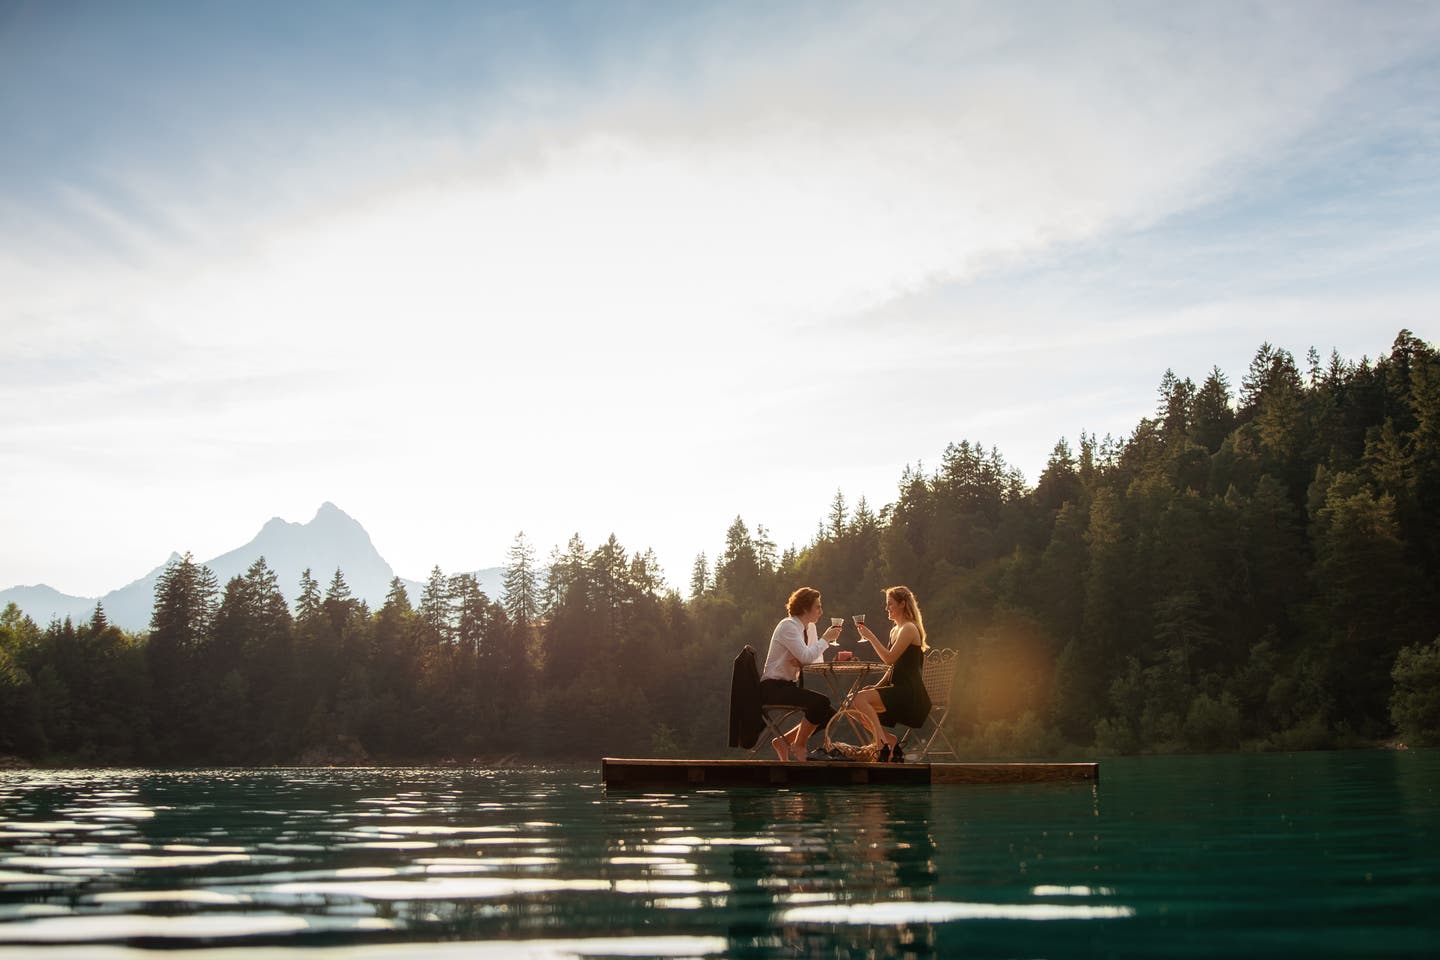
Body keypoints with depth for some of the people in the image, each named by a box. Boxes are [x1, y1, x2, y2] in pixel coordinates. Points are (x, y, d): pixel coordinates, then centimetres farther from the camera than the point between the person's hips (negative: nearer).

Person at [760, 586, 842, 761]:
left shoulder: (810, 627, 12)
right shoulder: (788, 626, -15)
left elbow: (817, 659, 9)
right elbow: (807, 657, -26)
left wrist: (802, 662, -12)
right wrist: (825, 639, -14)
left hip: (789, 685, 10)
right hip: (772, 687, -10)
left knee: (829, 714, 2)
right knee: (820, 702, -26)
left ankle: (784, 741, 7)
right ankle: (798, 746, -8)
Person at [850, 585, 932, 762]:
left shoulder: (909, 629, -10)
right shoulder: (895, 630, 19)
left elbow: (890, 658, -19)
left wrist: (871, 637, -15)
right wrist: (877, 686, 9)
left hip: (909, 693, -10)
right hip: (899, 691, 10)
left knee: (861, 699, -23)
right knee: (856, 703, 1)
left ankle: (883, 742, -21)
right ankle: (891, 740, 2)